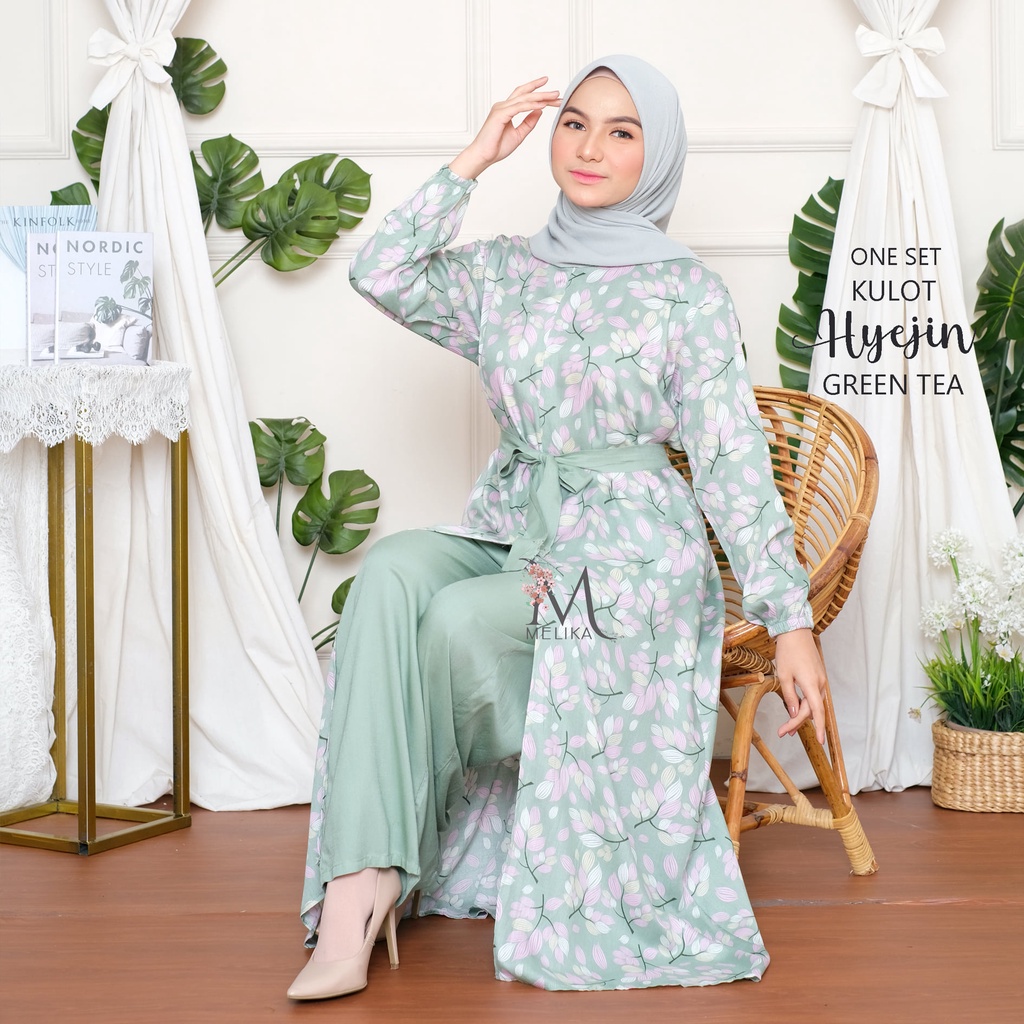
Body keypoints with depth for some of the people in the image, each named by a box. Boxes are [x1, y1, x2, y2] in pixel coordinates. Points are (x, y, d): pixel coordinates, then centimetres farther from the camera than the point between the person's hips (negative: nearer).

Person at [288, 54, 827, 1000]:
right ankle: (361, 882, -31)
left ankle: (371, 872, -6)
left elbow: (732, 459, -2)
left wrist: (791, 619, -8)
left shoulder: (687, 291, 2)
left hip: (628, 548, -3)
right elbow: (382, 274, -4)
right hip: (513, 532, 4)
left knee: (455, 620, -30)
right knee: (391, 572, -29)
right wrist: (476, 159, -2)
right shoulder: (505, 273, 13)